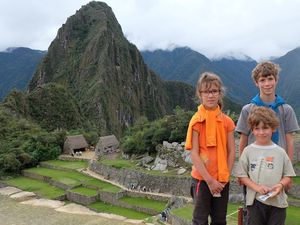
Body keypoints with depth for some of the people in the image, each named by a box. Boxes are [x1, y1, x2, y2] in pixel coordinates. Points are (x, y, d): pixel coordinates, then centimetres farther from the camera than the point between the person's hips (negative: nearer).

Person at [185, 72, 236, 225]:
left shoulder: (227, 121, 1)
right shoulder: (197, 120, -10)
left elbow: (231, 151, 3)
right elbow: (194, 154, -13)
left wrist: (225, 176, -6)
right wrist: (209, 180, -15)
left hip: (222, 179, 4)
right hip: (202, 178, -3)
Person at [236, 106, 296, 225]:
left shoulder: (280, 152, 1)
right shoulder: (248, 151, -2)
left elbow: (288, 176, 5)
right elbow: (242, 175, -3)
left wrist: (281, 185, -15)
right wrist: (257, 187, -16)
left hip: (277, 202, 1)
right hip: (255, 201, -1)